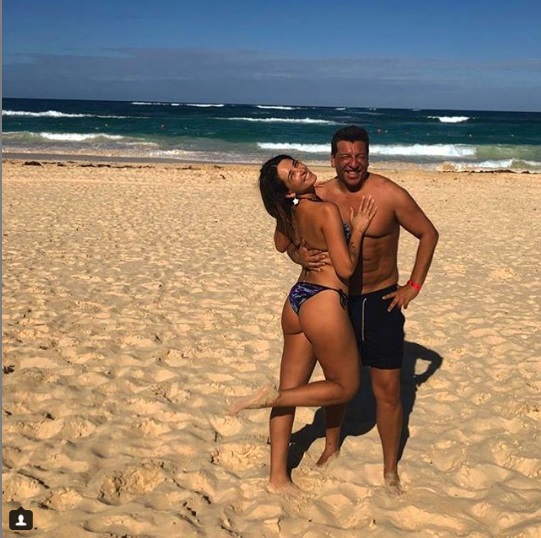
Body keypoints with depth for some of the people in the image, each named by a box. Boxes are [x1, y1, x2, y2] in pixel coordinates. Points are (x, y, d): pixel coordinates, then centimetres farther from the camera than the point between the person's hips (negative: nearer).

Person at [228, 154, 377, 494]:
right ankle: (271, 397, -2)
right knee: (346, 387, 12)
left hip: (297, 299, 8)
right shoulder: (327, 210, -15)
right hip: (324, 302, -8)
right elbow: (346, 268, -15)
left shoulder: (292, 214, 8)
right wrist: (358, 229, -3)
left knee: (291, 390, 12)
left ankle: (278, 478, 21)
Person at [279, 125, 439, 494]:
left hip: (381, 302, -2)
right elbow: (287, 241, 4)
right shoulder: (319, 197, -7)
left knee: (388, 389, 1)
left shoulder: (389, 194, -14)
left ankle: (390, 471, 17)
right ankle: (331, 449, 38)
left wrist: (413, 287, -7)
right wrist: (300, 255, -20)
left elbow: (428, 234, -3)